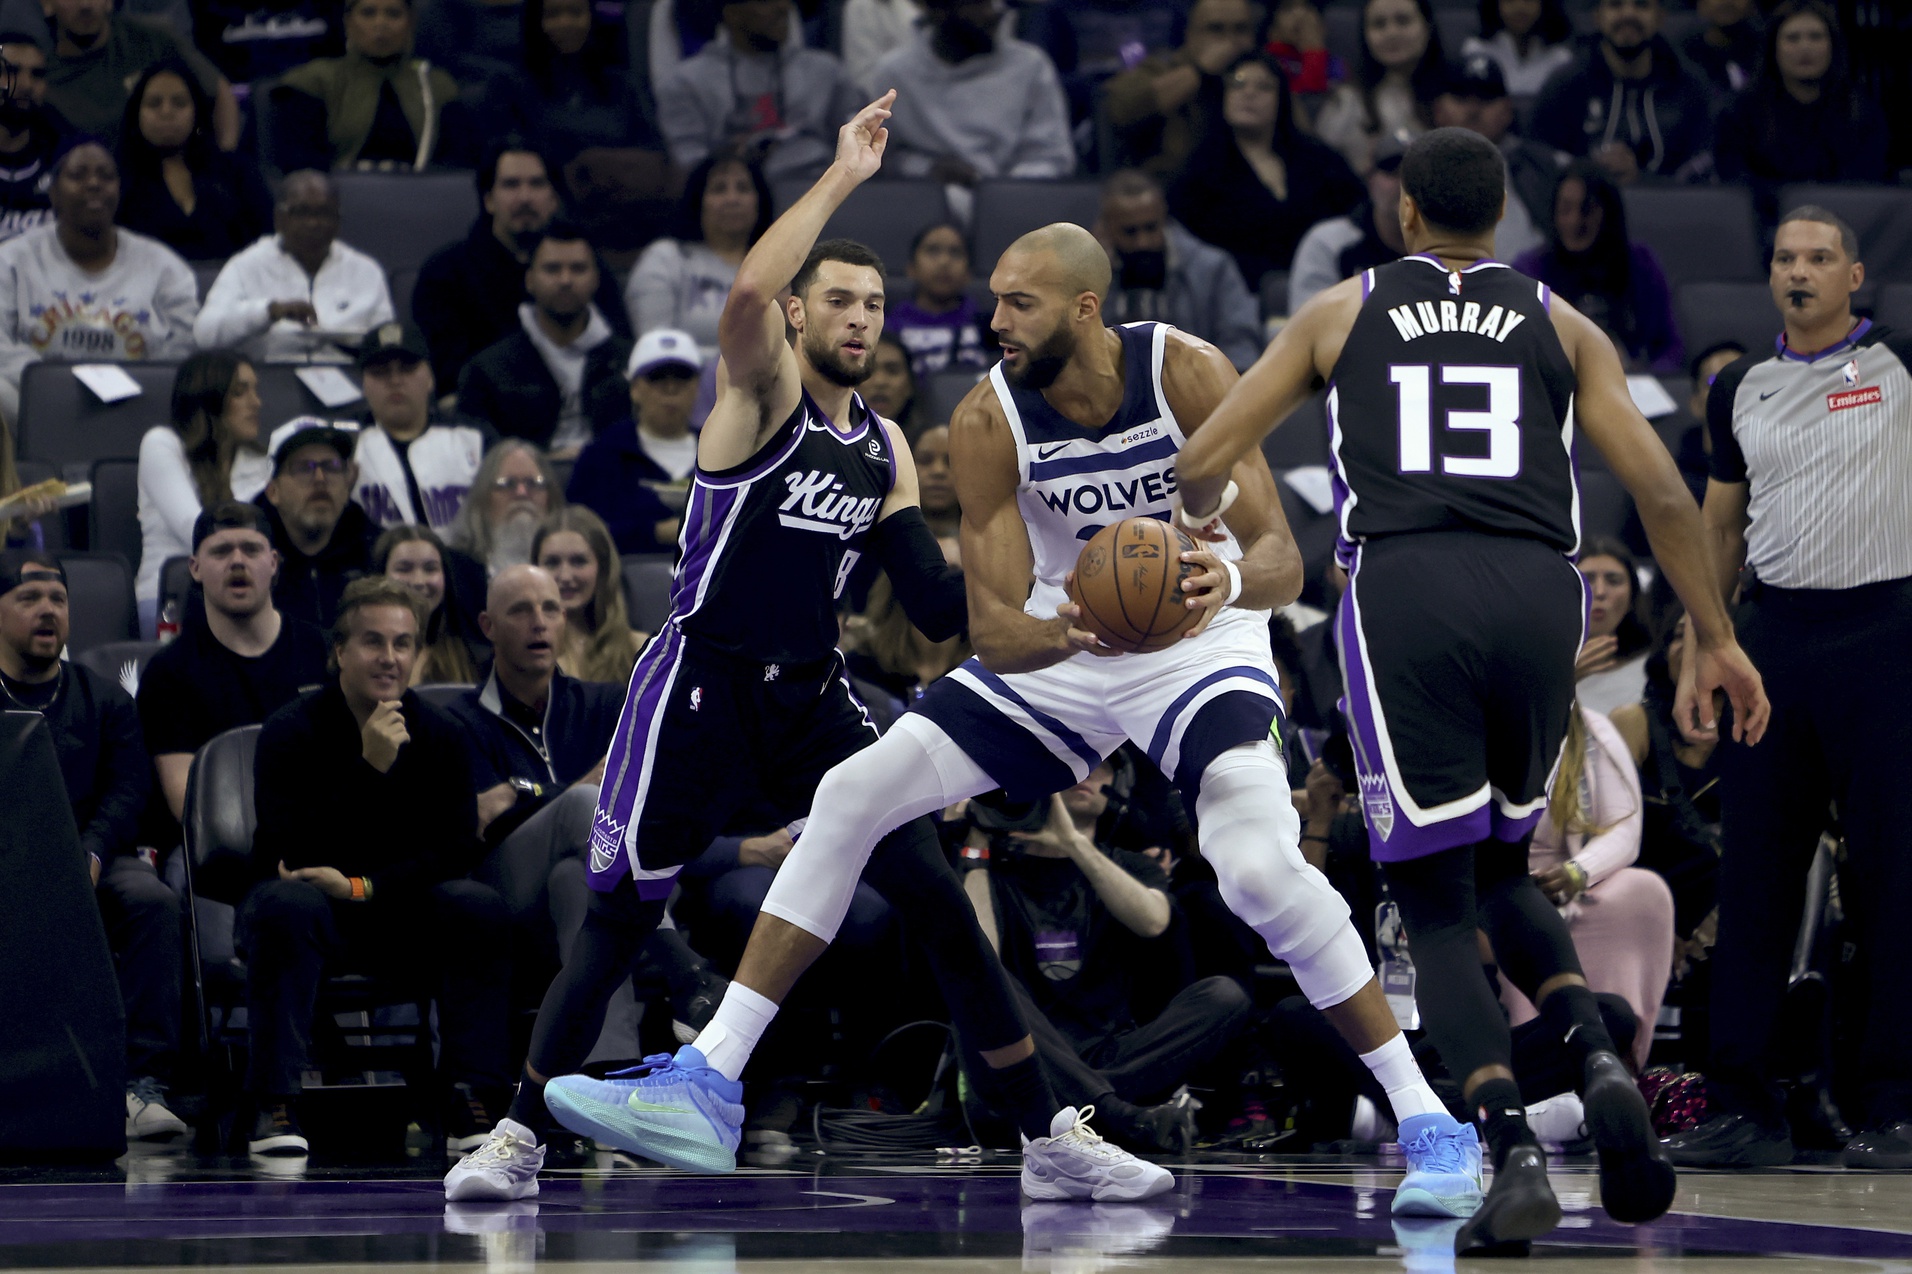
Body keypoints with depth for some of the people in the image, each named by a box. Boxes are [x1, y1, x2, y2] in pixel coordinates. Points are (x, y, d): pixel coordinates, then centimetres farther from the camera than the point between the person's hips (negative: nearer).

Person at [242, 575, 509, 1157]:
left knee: (479, 906, -26)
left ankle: (472, 1102, -25)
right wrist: (369, 767, -30)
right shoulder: (291, 731, -12)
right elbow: (289, 853, -23)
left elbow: (455, 853, -7)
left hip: (403, 917, 3)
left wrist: (361, 886, -20)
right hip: (315, 911, -3)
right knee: (284, 904, -36)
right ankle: (276, 1105, -35)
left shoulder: (442, 736, -1)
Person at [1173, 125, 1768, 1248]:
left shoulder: (1340, 312, 17)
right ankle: (1603, 1063, -5)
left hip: (1403, 590, -2)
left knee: (1437, 908, 3)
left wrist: (1198, 520, 39)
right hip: (1537, 595, 2)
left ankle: (1516, 1155, -17)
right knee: (1501, 872, 23)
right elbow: (1663, 492, 9)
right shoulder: (1561, 325, 19)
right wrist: (1718, 643, 14)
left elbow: (1202, 465, 16)